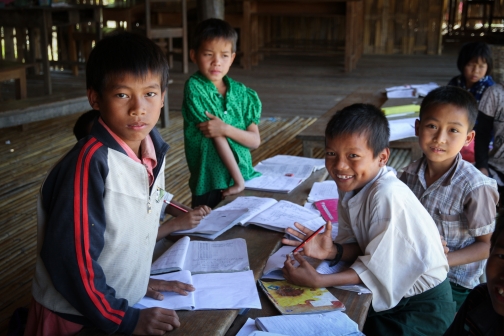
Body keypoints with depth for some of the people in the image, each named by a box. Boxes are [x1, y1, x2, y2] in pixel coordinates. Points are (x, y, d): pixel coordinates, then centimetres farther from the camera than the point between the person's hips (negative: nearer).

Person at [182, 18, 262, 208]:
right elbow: (215, 136, -16)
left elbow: (255, 141, -1)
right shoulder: (194, 88, -11)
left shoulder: (241, 92, 3)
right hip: (212, 186, -4)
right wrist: (238, 180, -18)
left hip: (245, 177, 5)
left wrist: (226, 128, -20)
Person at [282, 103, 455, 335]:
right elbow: (360, 245, -3)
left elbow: (378, 267, -24)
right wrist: (332, 251, -23)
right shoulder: (350, 184, -8)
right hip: (391, 291, 6)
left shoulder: (388, 195, -30)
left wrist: (318, 281, -27)